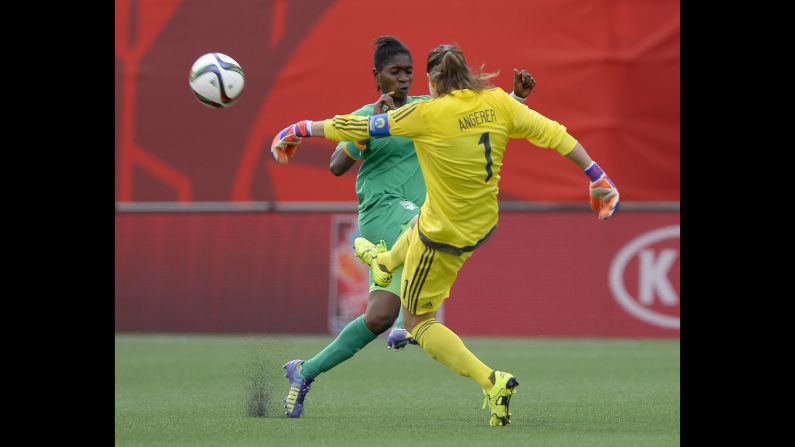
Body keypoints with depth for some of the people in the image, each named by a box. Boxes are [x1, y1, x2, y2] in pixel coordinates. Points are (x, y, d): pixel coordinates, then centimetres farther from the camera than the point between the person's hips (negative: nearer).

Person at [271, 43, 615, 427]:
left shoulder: (428, 114, -23)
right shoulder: (497, 103, -10)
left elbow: (359, 127, -16)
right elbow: (551, 133, -6)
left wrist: (302, 129, -3)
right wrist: (596, 175, 5)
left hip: (445, 231, -7)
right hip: (485, 220, 7)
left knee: (417, 321, 10)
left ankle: (491, 381, -4)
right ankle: (385, 261, 72)